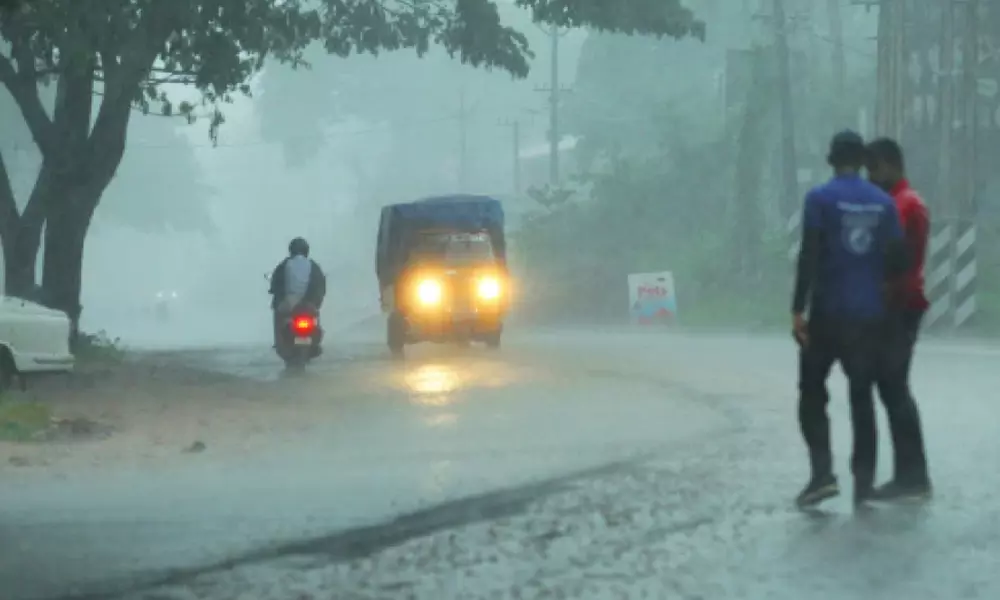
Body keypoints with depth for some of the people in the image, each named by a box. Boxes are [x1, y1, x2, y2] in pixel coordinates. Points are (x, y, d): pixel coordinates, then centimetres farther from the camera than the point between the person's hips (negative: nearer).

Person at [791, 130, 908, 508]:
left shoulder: (820, 198, -6)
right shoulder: (884, 203, 6)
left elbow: (809, 257, -13)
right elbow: (898, 261, 5)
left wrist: (798, 309, -10)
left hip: (828, 312, -3)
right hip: (869, 314, 4)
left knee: (812, 391, 6)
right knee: (862, 396, 10)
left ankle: (823, 473, -9)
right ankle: (863, 484, 7)